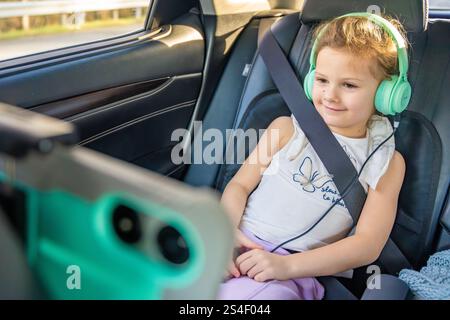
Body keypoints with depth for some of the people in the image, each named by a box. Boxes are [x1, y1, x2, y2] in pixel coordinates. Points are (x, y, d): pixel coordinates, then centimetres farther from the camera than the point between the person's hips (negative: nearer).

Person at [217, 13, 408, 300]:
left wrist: (288, 265, -16)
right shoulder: (287, 128, 11)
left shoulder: (387, 162, 7)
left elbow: (368, 244, -1)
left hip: (297, 269, -2)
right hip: (237, 242, 2)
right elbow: (241, 184, 10)